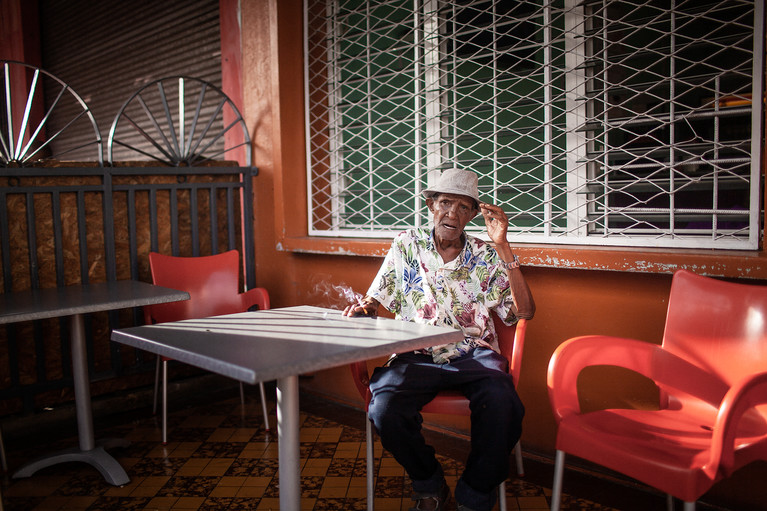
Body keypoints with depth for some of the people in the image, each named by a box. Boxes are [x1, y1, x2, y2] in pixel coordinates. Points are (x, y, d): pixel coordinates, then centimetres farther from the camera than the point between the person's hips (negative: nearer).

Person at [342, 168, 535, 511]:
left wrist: (502, 246, -9)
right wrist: (363, 308, -10)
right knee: (384, 409, -29)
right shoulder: (406, 245, 11)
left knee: (503, 405, -32)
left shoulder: (485, 257, 9)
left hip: (474, 356, 0)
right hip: (417, 356, 1)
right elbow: (376, 299, 16)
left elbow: (523, 311, -3)